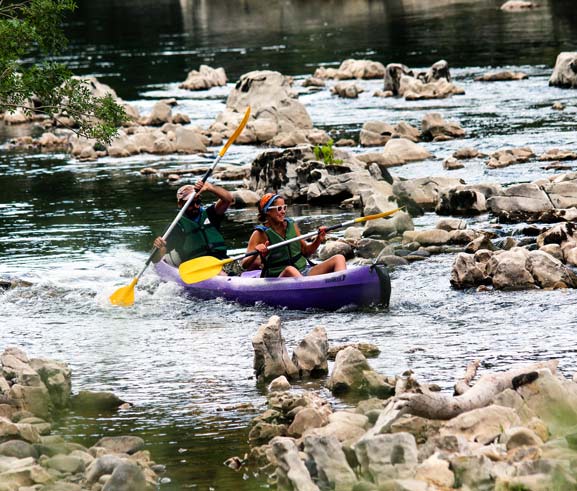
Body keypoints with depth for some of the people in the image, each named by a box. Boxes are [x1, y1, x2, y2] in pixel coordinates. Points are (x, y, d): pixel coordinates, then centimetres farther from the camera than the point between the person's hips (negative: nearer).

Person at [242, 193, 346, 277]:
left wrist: (318, 240, 3)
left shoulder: (292, 226, 11)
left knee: (338, 258, -10)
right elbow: (245, 265, -9)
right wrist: (256, 255, -30)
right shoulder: (260, 234, -3)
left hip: (303, 274, 6)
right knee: (290, 270, -40)